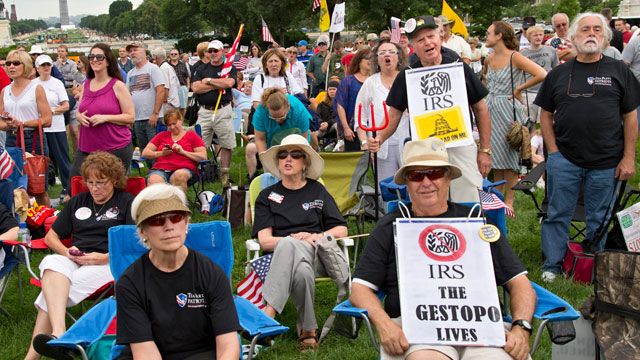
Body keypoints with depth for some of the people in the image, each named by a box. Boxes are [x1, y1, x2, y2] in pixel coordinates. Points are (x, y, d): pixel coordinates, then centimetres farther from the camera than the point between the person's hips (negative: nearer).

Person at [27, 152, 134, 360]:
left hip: (107, 263, -3)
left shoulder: (127, 202, 12)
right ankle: (58, 334, -56)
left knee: (53, 291, -30)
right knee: (52, 263, -36)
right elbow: (51, 236, 28)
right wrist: (66, 252, 4)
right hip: (73, 261, 4)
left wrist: (104, 257, -14)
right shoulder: (78, 202, 27)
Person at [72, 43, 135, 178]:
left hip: (116, 149, -5)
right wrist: (80, 117, -1)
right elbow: (78, 112, 23)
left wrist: (105, 118, -17)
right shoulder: (86, 85, 12)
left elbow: (130, 117, -6)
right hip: (86, 148, 5)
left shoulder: (118, 86, -4)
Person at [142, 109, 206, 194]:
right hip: (160, 169, 2)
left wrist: (183, 152, -4)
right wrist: (161, 153, 2)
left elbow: (203, 157, 6)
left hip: (184, 169, -2)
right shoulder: (162, 135, 27)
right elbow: (145, 153, 20)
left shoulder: (192, 135, 19)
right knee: (153, 181, -35)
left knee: (179, 175, -40)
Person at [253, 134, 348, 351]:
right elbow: (264, 241, 3)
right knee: (302, 272, -40)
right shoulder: (267, 196, 18)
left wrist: (317, 236, -5)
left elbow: (342, 230, 14)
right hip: (281, 257, 0)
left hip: (315, 253, 0)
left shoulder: (317, 191, 22)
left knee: (287, 245, -38)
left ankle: (268, 312, -38)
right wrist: (294, 238, -14)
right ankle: (308, 329, -35)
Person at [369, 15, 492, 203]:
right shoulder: (407, 76, -1)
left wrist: (485, 150, 2)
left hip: (461, 145, -1)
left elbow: (480, 109, 3)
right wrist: (379, 138, -16)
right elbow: (395, 113, 3)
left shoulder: (459, 67, -4)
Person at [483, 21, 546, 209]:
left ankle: (509, 200, 10)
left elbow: (541, 74, -23)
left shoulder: (514, 57, -13)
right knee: (496, 155, 14)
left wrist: (519, 89, -14)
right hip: (491, 109, 7)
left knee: (509, 156, 2)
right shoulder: (489, 59, 7)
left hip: (508, 110, -6)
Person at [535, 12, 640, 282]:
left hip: (606, 162, -1)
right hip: (564, 160, 1)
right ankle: (552, 266, 18)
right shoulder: (558, 74, 8)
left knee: (599, 220, 9)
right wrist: (553, 151, -1)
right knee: (558, 215, 6)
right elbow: (546, 114, 10)